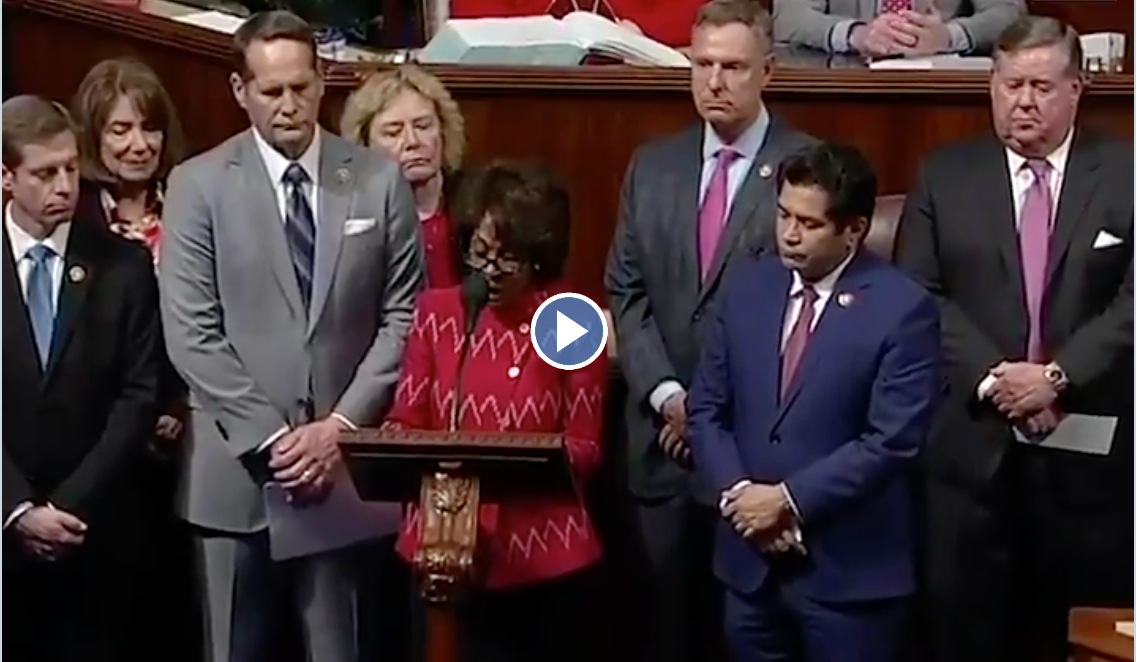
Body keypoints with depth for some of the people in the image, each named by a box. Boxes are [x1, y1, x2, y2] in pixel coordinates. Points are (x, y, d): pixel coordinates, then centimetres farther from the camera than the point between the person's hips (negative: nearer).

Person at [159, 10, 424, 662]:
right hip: (241, 466, 0)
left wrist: (341, 425, -8)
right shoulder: (199, 185, -1)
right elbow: (191, 333, -5)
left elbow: (404, 318, 2)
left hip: (347, 462, 1)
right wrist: (270, 437, -11)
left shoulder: (380, 180, 3)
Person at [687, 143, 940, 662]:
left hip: (849, 570, -4)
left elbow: (891, 440, -16)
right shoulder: (745, 287, 5)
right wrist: (738, 492, -9)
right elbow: (706, 409, 7)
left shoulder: (903, 309, -11)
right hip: (749, 559, 5)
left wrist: (790, 499, -15)